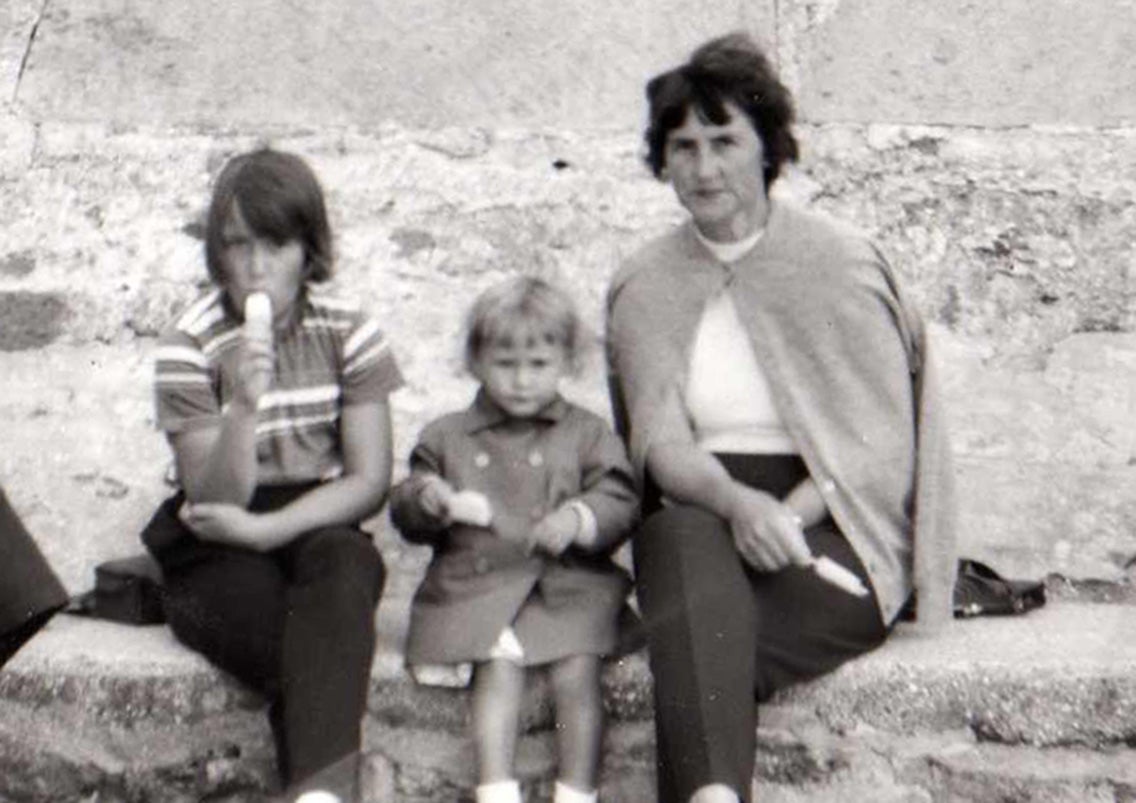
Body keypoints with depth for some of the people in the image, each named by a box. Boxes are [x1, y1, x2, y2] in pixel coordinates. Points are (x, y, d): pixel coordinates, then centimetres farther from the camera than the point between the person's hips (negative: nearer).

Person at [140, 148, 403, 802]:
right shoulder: (190, 347, -7)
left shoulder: (349, 332, -2)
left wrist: (264, 529, -18)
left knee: (346, 563, -35)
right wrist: (244, 404, -30)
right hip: (219, 560, -1)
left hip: (318, 532, 1)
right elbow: (215, 502, -12)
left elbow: (369, 482, -5)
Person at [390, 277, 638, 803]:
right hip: (477, 584, 0)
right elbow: (405, 518, 17)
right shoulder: (447, 437, 17)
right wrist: (424, 499, -7)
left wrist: (579, 519, -15)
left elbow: (621, 502, 6)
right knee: (499, 668, -23)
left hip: (568, 583, 0)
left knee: (577, 671, -21)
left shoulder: (587, 434, 15)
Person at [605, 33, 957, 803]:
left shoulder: (841, 262, 4)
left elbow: (883, 444, -2)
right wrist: (739, 502, -21)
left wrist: (788, 514, -17)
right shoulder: (645, 288, 12)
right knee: (689, 546, -35)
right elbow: (660, 446, 0)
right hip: (698, 511, 2)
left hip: (831, 520, -1)